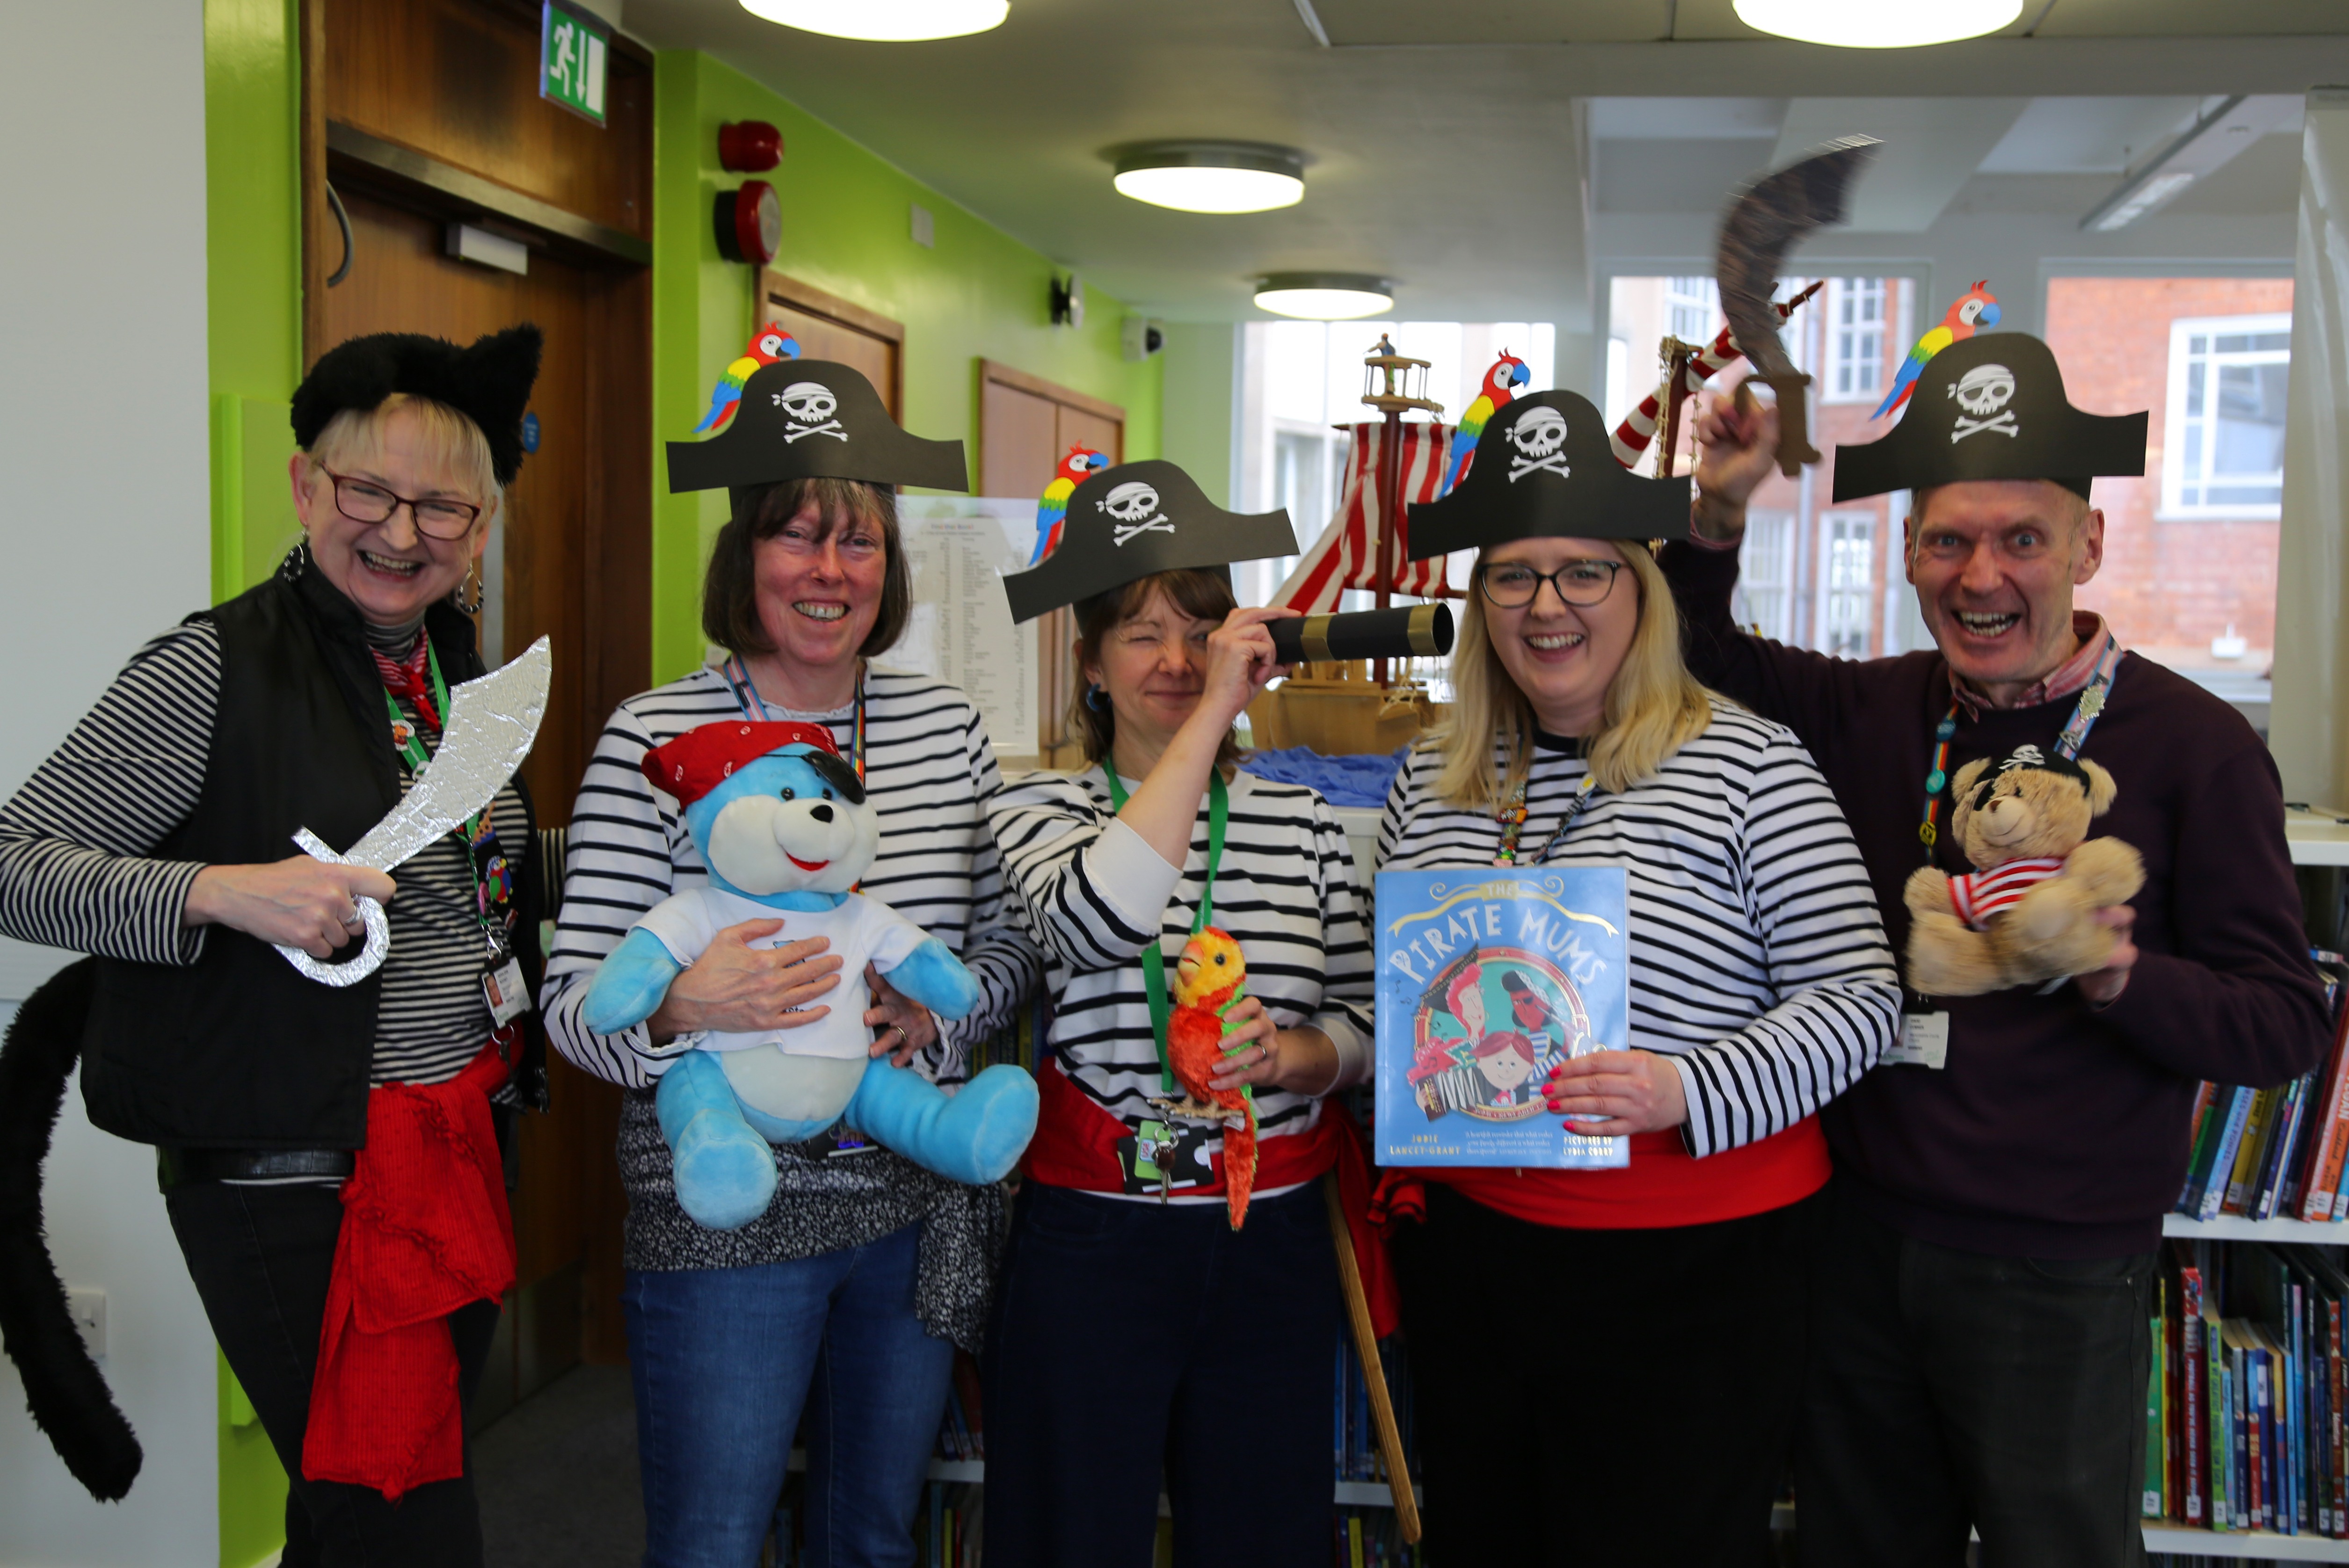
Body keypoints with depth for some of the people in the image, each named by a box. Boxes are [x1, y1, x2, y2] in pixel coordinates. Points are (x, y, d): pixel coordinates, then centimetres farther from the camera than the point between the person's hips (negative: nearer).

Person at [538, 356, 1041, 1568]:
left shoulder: (946, 724, 3)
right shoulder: (651, 737, -9)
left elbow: (1011, 934, 9)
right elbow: (571, 1001, -9)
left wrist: (942, 1011, -11)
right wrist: (682, 1004, -29)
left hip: (917, 1203, 4)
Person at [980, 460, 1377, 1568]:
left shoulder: (1302, 821, 6)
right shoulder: (1037, 808, -2)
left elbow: (1360, 1029, 8)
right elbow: (1099, 919, -25)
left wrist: (1287, 1054, -15)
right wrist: (1212, 715, -22)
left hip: (1272, 1238, 3)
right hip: (1093, 1237, -2)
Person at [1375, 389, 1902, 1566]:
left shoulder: (1746, 764, -9)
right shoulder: (1432, 777, 6)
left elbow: (1857, 999, -11)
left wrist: (1687, 1091, -25)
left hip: (1688, 1268, -4)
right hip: (1466, 1251, 5)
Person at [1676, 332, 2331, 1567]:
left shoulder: (2191, 745, -11)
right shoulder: (1874, 710, 1)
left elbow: (2288, 1025, -10)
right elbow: (1700, 655, 15)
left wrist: (2121, 977, -29)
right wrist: (1718, 511, -3)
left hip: (2055, 1279, -4)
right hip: (1859, 1236, 4)